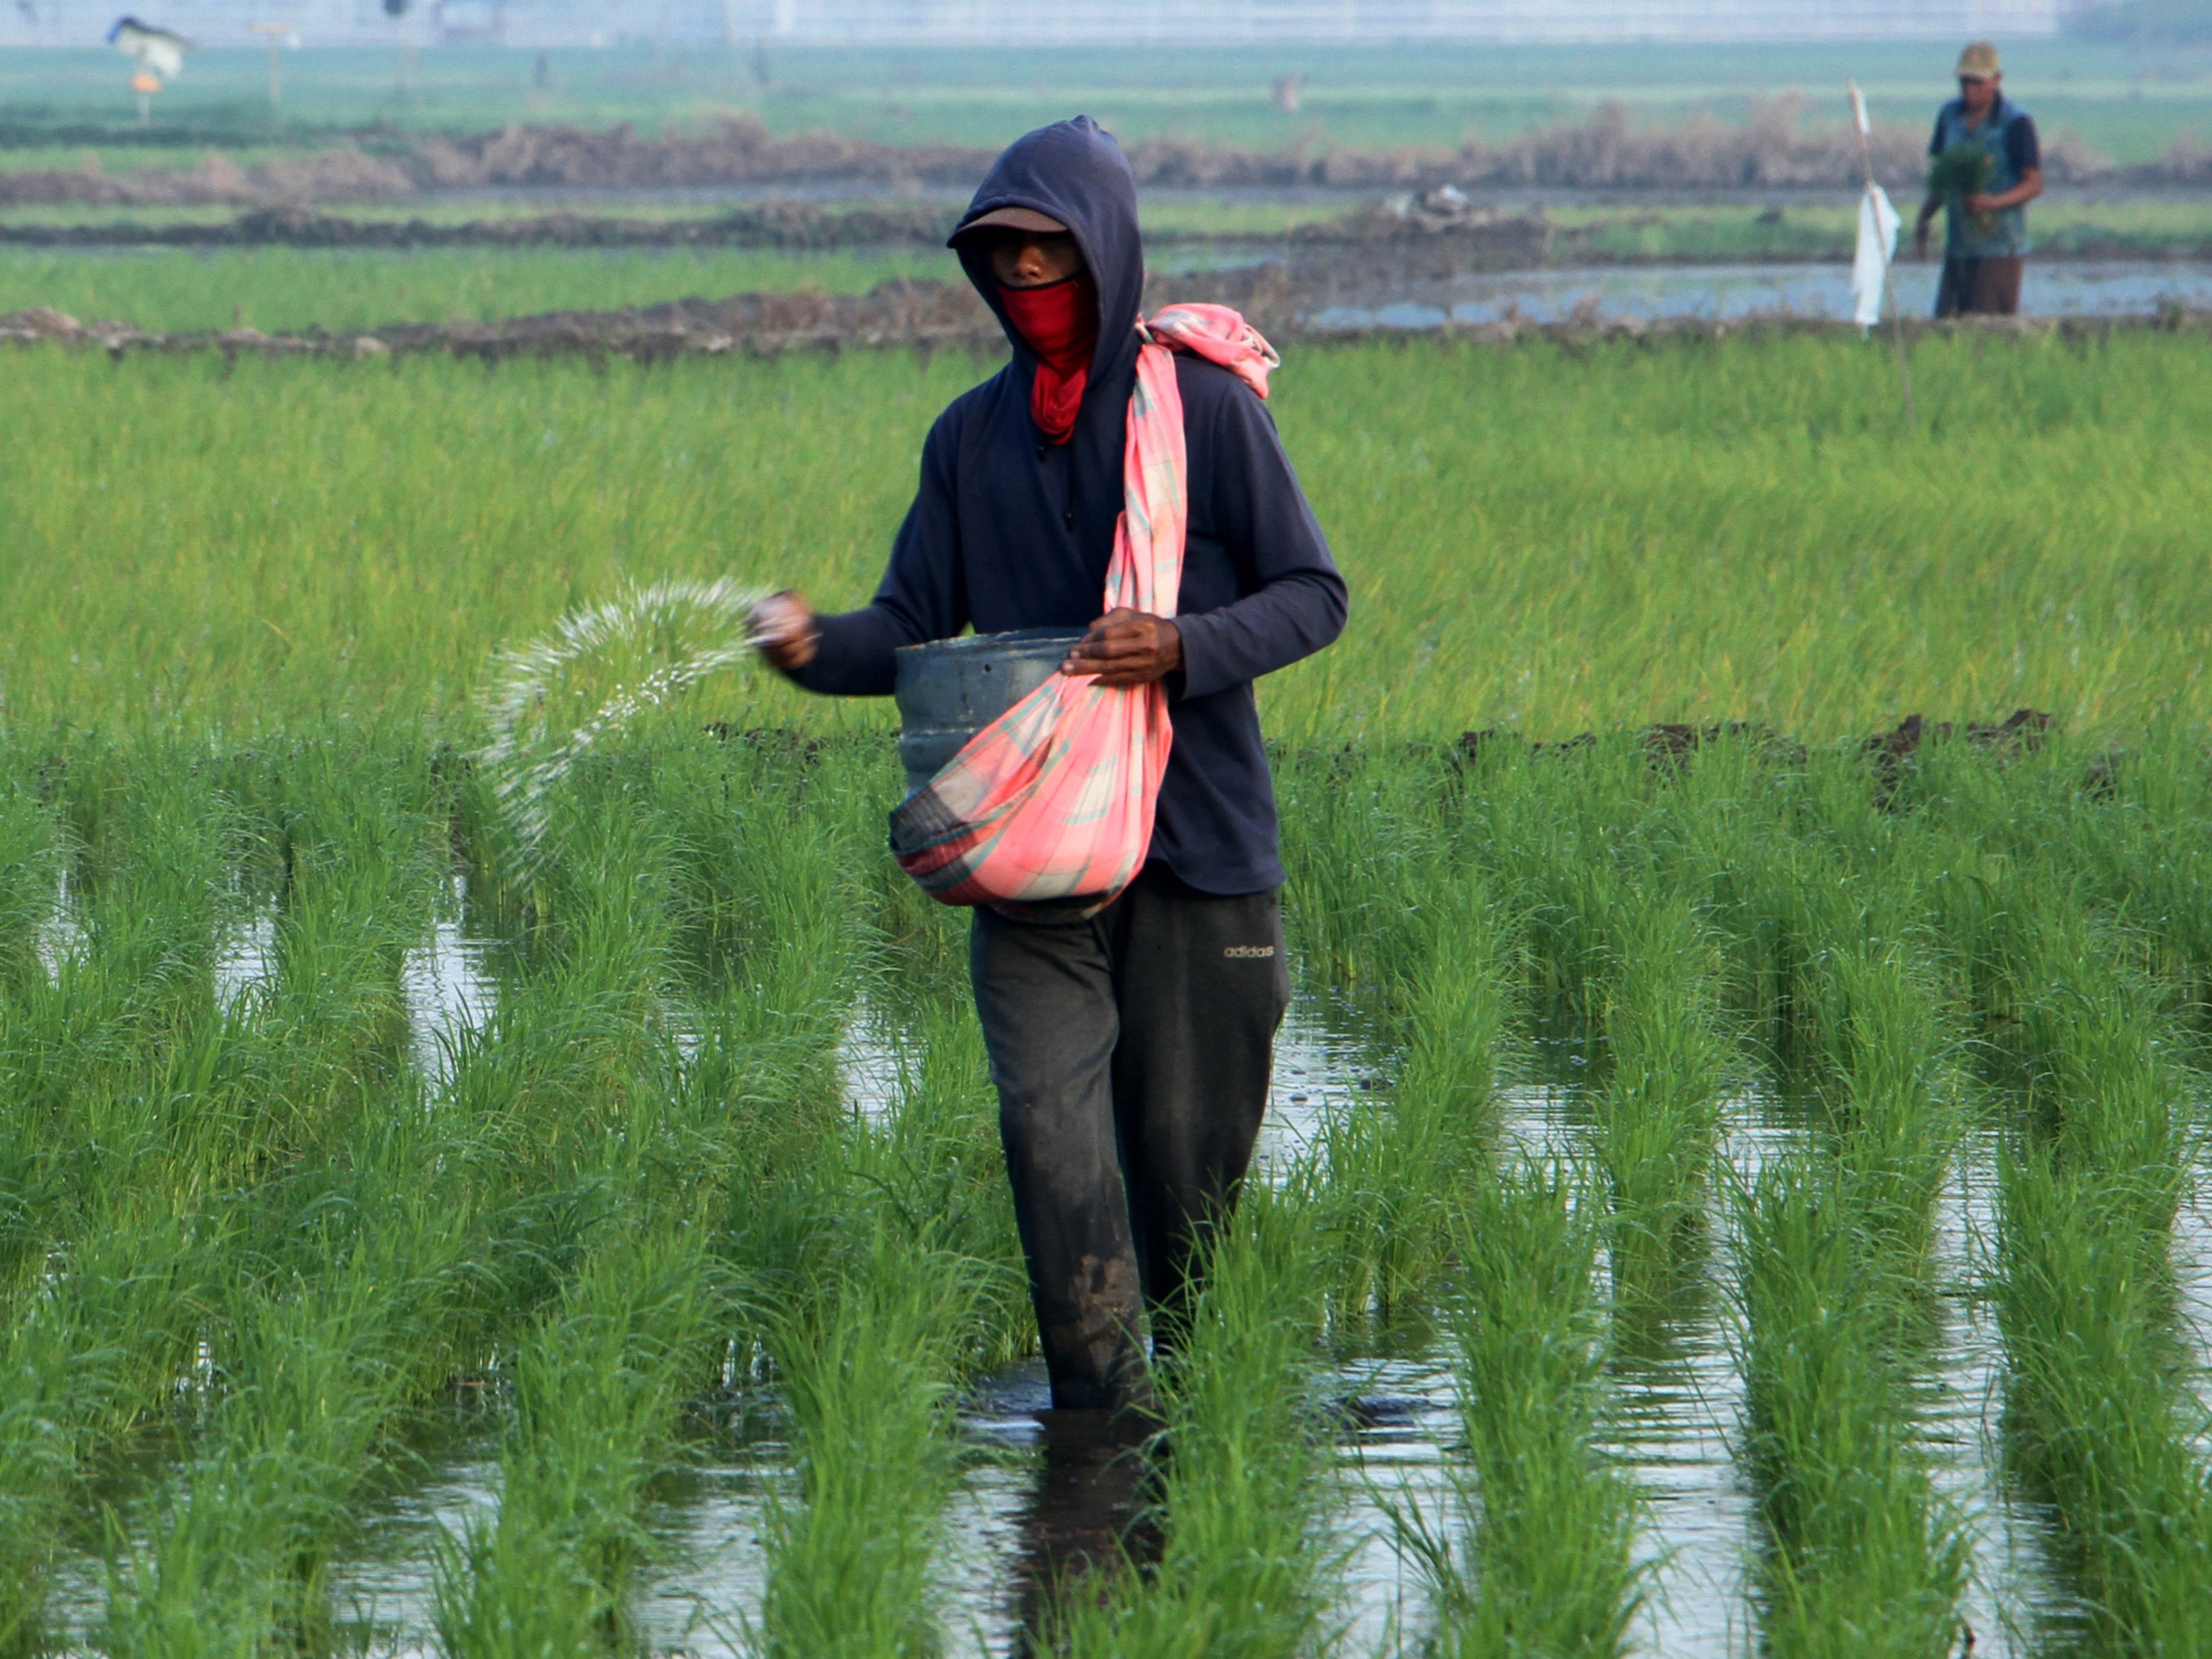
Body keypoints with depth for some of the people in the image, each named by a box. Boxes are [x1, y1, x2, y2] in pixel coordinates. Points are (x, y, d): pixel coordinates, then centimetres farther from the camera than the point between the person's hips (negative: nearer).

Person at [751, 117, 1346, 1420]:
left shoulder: (1205, 407, -2)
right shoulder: (973, 436, 10)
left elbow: (1314, 595, -1)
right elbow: (916, 626, 10)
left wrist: (1181, 649, -20)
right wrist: (815, 645, -12)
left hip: (1199, 837, -2)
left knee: (1188, 1143, 3)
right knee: (1049, 1120, -13)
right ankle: (1101, 1418, -12)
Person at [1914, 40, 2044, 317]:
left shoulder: (2016, 123, -8)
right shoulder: (1950, 116, 10)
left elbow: (2034, 185, -8)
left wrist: (1994, 202, -24)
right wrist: (1924, 219, 9)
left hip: (2000, 245, -6)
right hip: (1959, 244, 6)